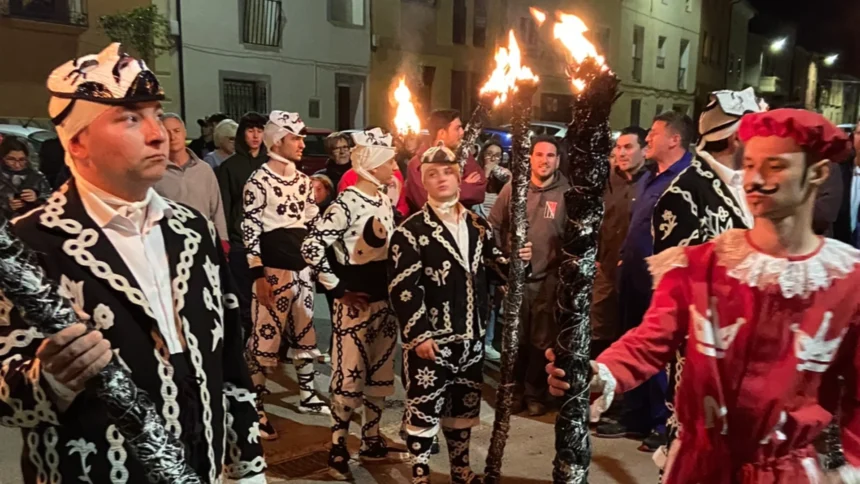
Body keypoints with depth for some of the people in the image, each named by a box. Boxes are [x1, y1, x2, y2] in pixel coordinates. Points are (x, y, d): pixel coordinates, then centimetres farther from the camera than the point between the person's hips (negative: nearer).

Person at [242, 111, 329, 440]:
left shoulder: (302, 180, 11)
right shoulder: (259, 181, -10)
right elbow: (250, 230, -13)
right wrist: (258, 276, -17)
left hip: (302, 266, 7)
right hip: (273, 269, -7)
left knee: (304, 332, 15)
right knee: (266, 338, -2)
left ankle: (307, 396, 29)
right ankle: (255, 409, 9)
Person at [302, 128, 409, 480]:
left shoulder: (385, 200, 9)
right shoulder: (347, 203, -17)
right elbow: (311, 247, -22)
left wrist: (394, 288, 12)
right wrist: (338, 289, -16)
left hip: (384, 298, 8)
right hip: (355, 301, -8)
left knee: (380, 374, 15)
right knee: (350, 376, 0)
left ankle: (372, 444, 29)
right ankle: (338, 450, 16)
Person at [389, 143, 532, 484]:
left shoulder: (478, 225, 10)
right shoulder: (411, 231, -9)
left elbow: (495, 269, 15)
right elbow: (402, 288, -15)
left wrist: (516, 261, -7)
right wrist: (419, 335, -19)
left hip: (471, 337, 6)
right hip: (429, 339, -6)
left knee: (464, 408, 19)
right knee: (423, 410, 3)